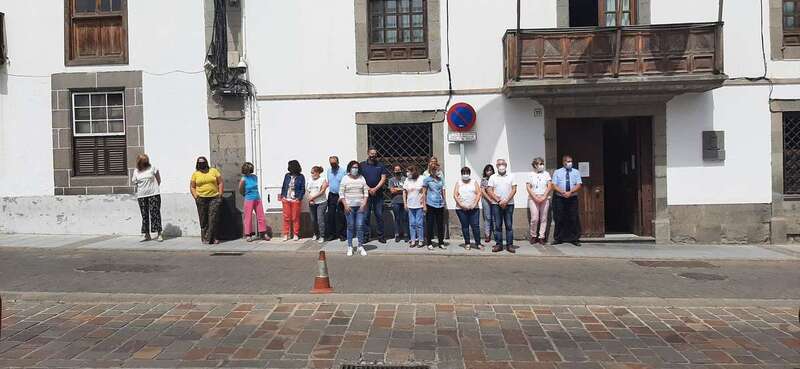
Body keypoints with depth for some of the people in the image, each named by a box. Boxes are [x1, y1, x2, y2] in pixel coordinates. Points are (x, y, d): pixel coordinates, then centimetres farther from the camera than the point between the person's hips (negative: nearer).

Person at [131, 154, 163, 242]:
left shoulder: (152, 168, 0)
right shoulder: (136, 172, 8)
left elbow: (158, 180, 6)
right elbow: (133, 183, 15)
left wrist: (153, 187, 6)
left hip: (153, 195, -3)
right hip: (141, 196, 3)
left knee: (155, 213, -7)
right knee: (144, 215, 5)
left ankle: (158, 234, -5)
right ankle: (147, 235, 12)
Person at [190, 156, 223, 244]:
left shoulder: (214, 171, 7)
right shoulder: (195, 174, 8)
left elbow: (221, 183, 7)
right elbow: (192, 187, 11)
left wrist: (220, 195, -2)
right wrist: (195, 196, -2)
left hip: (214, 198, -1)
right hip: (201, 199, 1)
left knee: (213, 219, -7)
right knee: (203, 220, 3)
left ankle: (209, 238, -3)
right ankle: (204, 238, 11)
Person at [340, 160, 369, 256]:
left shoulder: (362, 178, 8)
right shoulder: (345, 179, 3)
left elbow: (366, 192, 7)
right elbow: (341, 193, 0)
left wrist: (364, 204, -3)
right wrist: (345, 205, -7)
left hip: (360, 206, 1)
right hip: (349, 206, -1)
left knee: (360, 226, -2)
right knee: (350, 226, 1)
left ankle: (361, 246, 7)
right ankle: (349, 247, 10)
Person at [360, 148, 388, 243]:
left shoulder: (380, 165, 9)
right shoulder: (362, 165, 5)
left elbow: (383, 178, 2)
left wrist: (375, 189, -10)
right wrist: (368, 189, -9)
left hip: (378, 194, 1)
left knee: (379, 215, 2)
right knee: (365, 215, 1)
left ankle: (380, 236, 8)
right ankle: (366, 235, 8)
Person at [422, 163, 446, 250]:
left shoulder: (440, 179, 11)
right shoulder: (427, 180, -2)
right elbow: (424, 193, -1)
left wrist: (444, 202, 16)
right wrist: (424, 205, -5)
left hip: (440, 204, 4)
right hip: (430, 204, -4)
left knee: (440, 224, 7)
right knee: (430, 224, 0)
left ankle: (441, 243, 15)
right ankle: (429, 243, 8)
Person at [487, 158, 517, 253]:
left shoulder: (511, 176, 7)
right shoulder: (493, 177, 6)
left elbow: (514, 190, 0)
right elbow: (490, 191, 1)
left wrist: (506, 201, -11)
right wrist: (499, 201, -9)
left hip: (509, 204, 0)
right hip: (496, 205, 0)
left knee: (509, 225, 1)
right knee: (497, 225, 3)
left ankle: (509, 245, 6)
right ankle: (498, 244, 8)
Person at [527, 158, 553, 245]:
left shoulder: (546, 174, 8)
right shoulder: (531, 175, 5)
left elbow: (550, 186, 2)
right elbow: (528, 187, -1)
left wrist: (543, 197, -10)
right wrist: (535, 197, -11)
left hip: (545, 199, 2)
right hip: (533, 199, -2)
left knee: (543, 218, 1)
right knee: (534, 218, -7)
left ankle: (541, 237, 7)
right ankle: (533, 236, 8)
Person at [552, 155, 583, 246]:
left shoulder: (576, 172, 8)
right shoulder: (557, 172, 7)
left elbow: (579, 185, -1)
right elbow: (554, 185, -1)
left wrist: (570, 192, -16)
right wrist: (563, 192, -16)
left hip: (572, 198, 1)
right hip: (559, 198, 0)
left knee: (574, 219, 0)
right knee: (559, 219, 2)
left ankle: (575, 239, 6)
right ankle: (558, 239, 10)